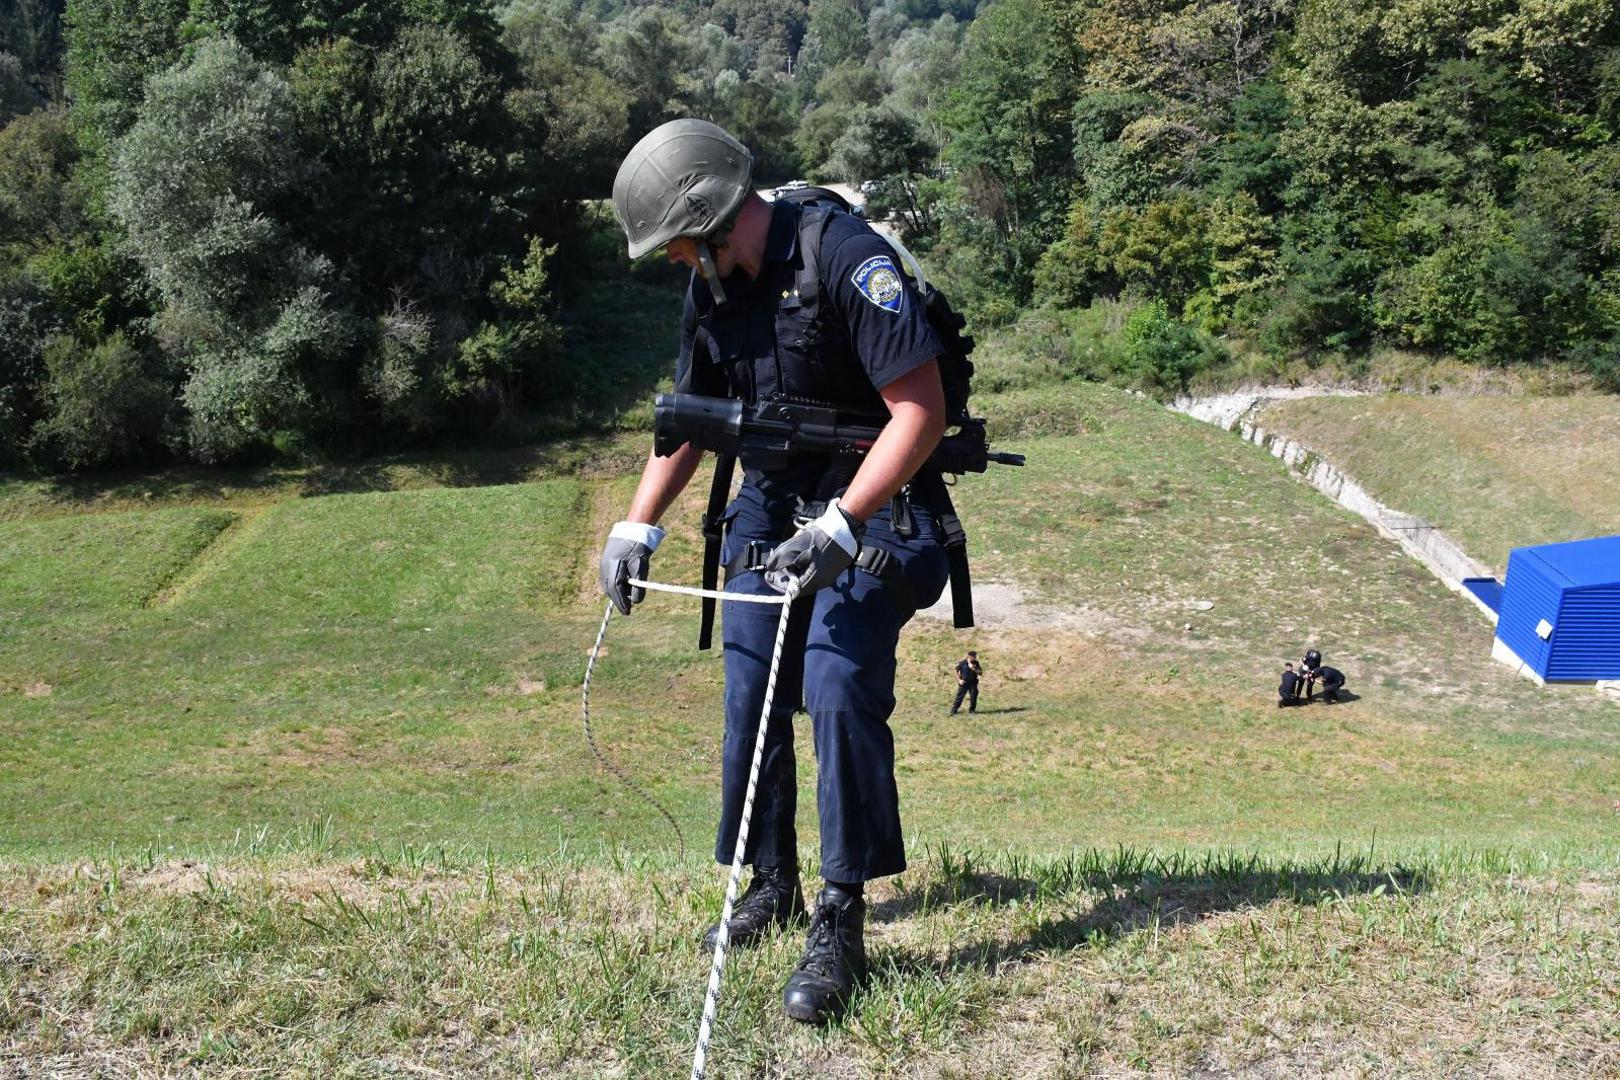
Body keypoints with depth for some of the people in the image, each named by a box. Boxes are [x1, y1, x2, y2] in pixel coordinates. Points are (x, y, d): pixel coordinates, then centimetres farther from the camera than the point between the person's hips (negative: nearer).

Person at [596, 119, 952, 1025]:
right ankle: (772, 886, 24)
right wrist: (639, 527, 6)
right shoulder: (713, 285, 3)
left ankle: (841, 925, -8)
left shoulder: (845, 254, -22)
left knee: (839, 688, -19)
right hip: (769, 507, 7)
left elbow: (921, 411, -25)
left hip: (870, 506, -7)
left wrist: (839, 527, -30)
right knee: (750, 697, 5)